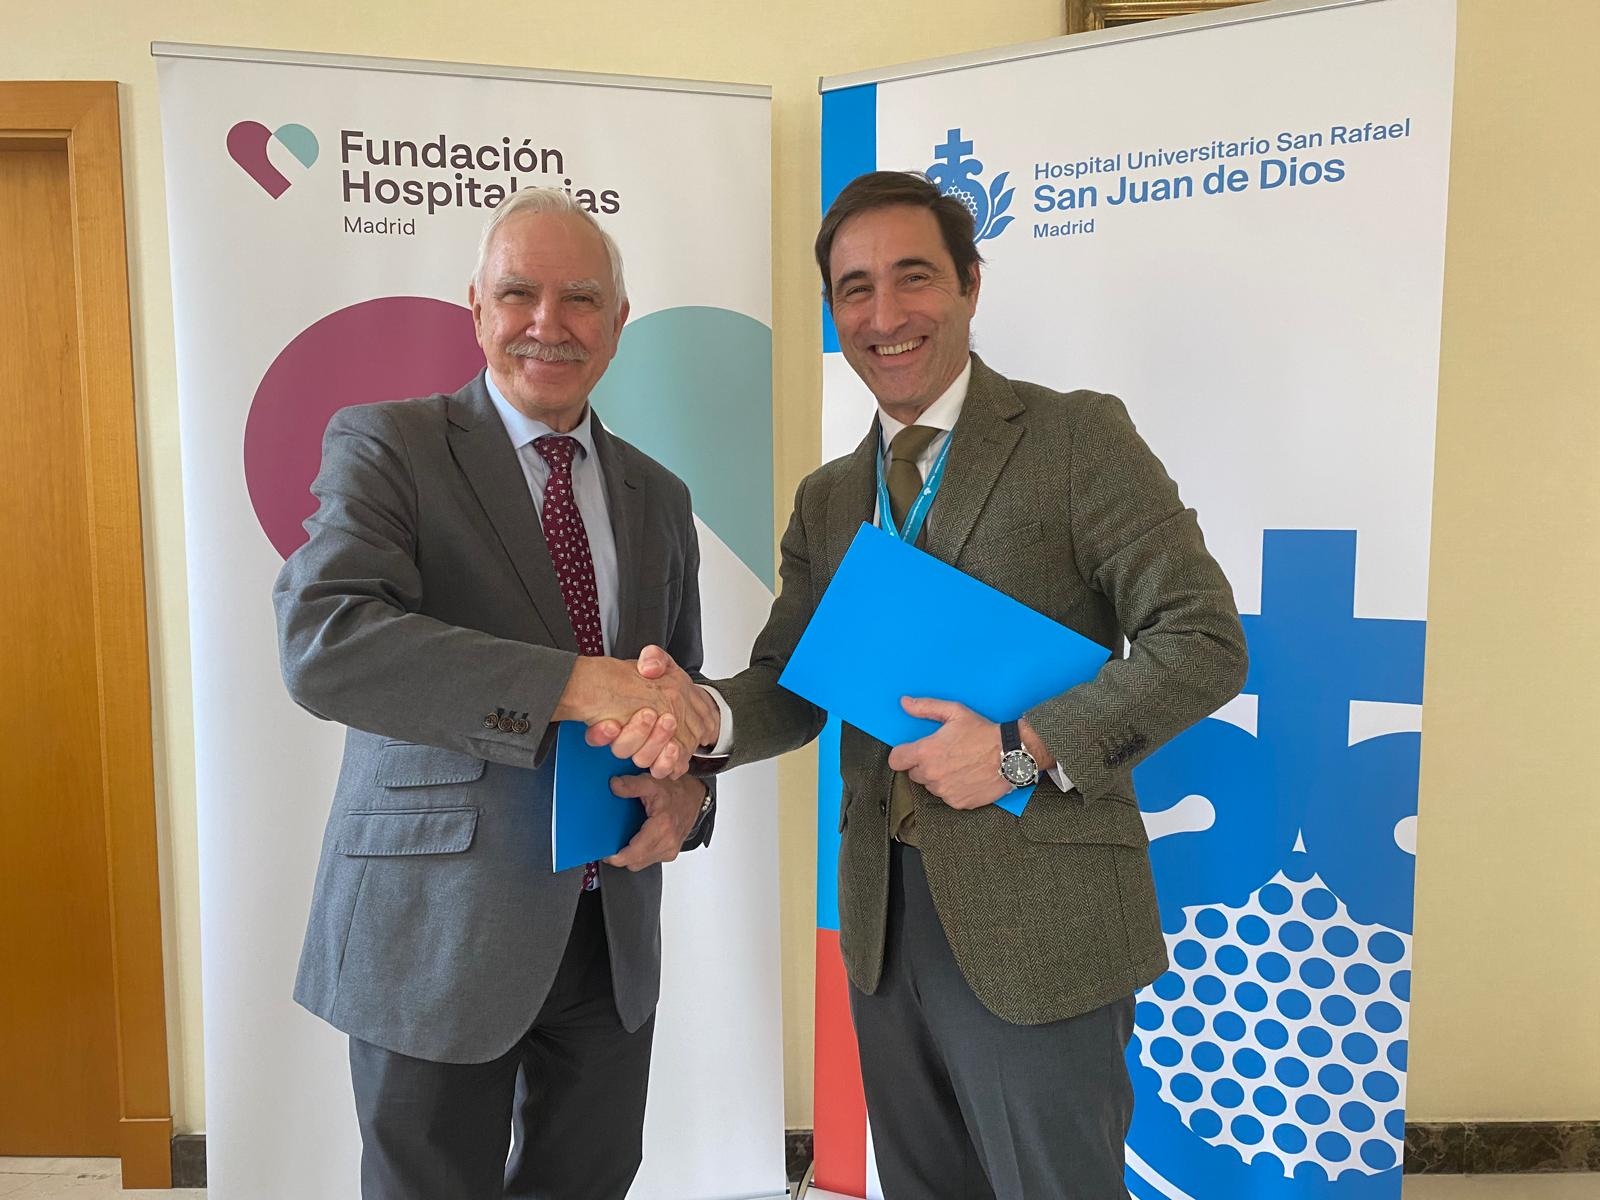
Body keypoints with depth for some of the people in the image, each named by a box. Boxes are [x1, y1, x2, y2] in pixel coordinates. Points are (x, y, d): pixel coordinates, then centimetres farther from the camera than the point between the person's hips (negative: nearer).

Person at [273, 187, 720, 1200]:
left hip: (613, 928, 5)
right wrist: (574, 682, -30)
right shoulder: (384, 443, -7)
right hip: (438, 929, -4)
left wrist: (685, 785, -9)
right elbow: (321, 641, -24)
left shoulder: (658, 496, 9)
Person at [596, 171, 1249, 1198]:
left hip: (1038, 922, -5)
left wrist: (1025, 750, -21)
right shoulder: (827, 499, 11)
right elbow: (795, 685, 8)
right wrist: (702, 713, -14)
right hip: (886, 920, 6)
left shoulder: (1077, 437, -7)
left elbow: (1204, 640, -11)